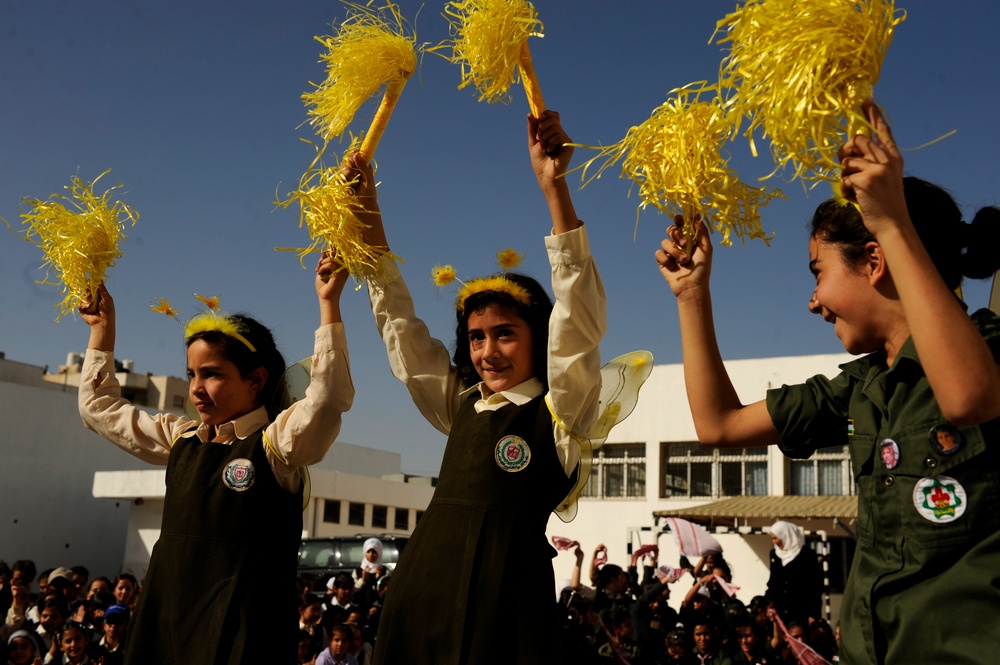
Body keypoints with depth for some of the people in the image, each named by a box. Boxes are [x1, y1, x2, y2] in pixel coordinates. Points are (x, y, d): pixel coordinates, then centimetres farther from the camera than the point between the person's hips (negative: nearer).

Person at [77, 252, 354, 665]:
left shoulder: (278, 440, -6)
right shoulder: (179, 439, 12)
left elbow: (329, 396, -25)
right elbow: (100, 406, 24)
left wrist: (328, 302, -26)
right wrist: (104, 326, 22)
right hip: (164, 615, 6)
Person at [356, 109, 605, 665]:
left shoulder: (558, 410, 1)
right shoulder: (461, 406, 16)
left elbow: (578, 317, -12)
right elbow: (398, 321, 19)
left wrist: (554, 185, -21)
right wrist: (367, 209, 14)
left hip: (506, 585, -5)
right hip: (426, 583, 5)